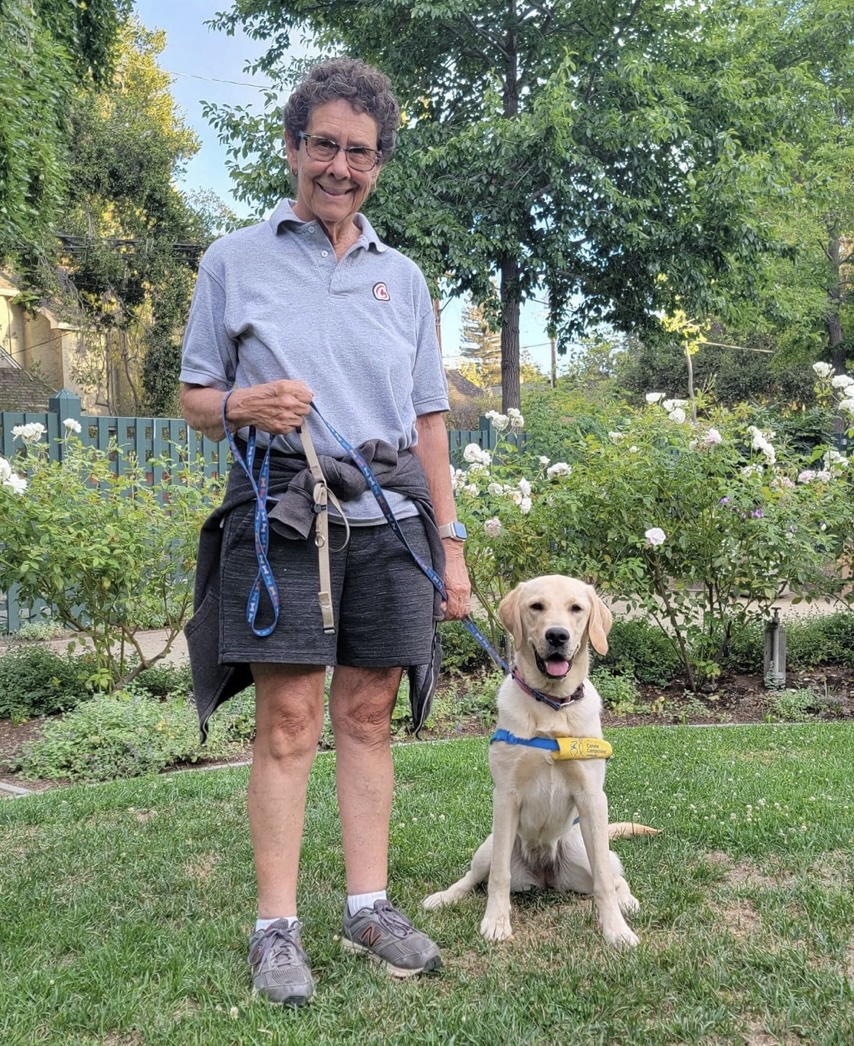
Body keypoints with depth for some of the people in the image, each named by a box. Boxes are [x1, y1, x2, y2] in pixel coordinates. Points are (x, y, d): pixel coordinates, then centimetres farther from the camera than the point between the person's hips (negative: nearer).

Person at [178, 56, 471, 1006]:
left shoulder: (402, 277, 18)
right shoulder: (233, 261, 9)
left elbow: (429, 421, 16)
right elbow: (194, 401, 8)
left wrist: (451, 547, 10)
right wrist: (246, 405, -15)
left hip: (390, 517, 3)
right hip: (283, 509, -3)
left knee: (368, 715, 6)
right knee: (288, 722, -5)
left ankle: (368, 907, 16)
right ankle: (276, 927, 4)